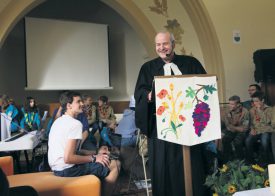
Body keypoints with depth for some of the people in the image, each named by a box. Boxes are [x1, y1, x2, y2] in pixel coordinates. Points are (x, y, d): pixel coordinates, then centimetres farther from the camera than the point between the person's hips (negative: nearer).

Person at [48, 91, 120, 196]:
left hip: (57, 166, 10)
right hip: (67, 169, -10)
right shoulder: (75, 123, -18)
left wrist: (95, 154, 11)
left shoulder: (59, 121, 11)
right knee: (114, 165, -4)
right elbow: (68, 158, -25)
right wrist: (93, 158, -12)